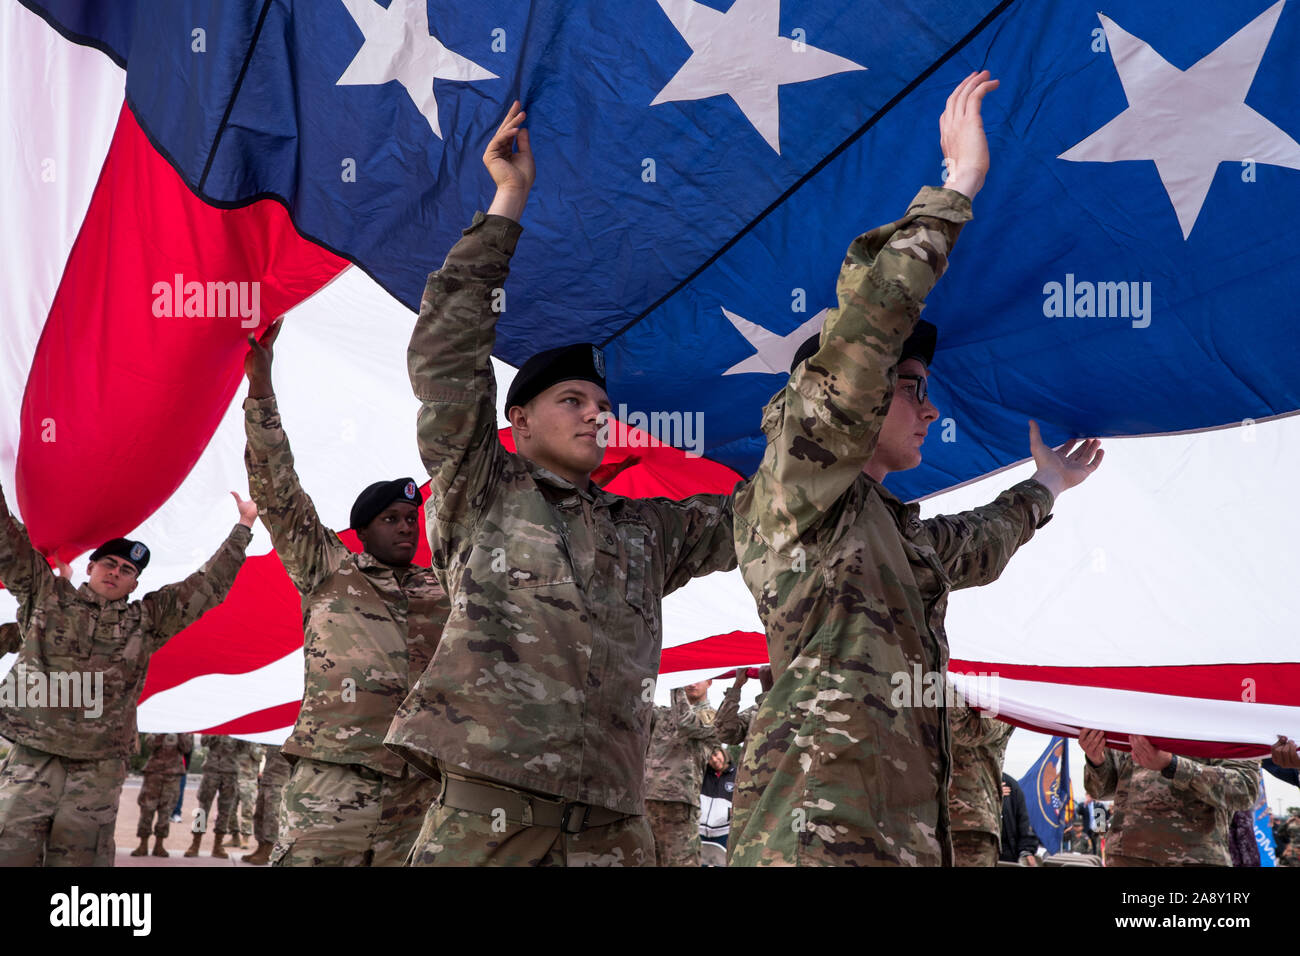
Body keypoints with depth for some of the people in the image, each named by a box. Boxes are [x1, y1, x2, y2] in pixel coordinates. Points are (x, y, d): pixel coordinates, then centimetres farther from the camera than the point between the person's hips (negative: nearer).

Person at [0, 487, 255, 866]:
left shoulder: (147, 619, 14)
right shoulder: (48, 596, 10)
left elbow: (209, 586, 16)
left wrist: (243, 527, 17)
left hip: (98, 774, 2)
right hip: (33, 762, -1)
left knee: (79, 859, 2)